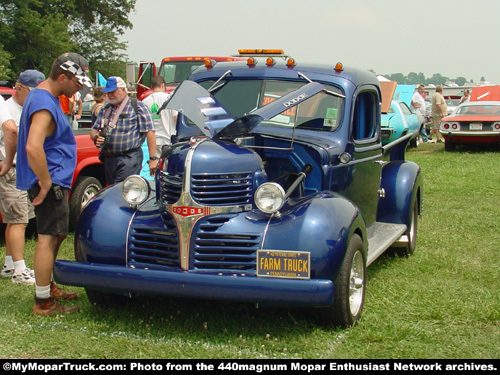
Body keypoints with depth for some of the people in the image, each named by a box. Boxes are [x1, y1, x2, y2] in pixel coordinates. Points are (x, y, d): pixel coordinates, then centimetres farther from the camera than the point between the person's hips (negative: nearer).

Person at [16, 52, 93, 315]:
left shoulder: (41, 95, 14)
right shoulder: (44, 105, -20)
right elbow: (33, 148, -33)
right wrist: (46, 182, -23)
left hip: (53, 180, 11)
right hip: (50, 182, -11)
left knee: (55, 235, 19)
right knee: (49, 238, -5)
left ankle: (47, 287, 32)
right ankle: (43, 302, 2)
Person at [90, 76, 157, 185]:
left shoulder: (137, 106, -2)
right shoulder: (105, 109, 18)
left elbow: (149, 132, -9)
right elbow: (93, 130, 22)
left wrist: (153, 158, -15)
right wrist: (96, 137, -5)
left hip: (129, 159, -7)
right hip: (108, 159, 7)